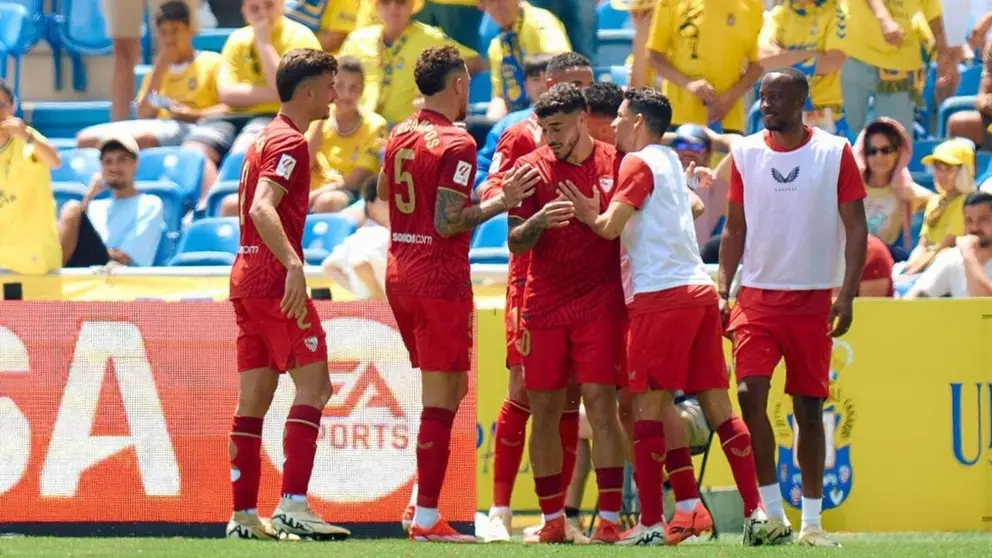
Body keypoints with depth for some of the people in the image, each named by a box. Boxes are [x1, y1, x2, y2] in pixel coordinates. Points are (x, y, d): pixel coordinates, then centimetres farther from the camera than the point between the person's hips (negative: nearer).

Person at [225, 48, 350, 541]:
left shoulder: (265, 139, 19)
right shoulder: (289, 142, -11)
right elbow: (263, 208, -24)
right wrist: (293, 264, -35)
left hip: (246, 277, 10)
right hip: (275, 280, -10)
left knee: (253, 398, 8)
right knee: (313, 384, -10)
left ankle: (243, 515, 7)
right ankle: (293, 506, -19)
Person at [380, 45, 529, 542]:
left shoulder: (400, 135, 9)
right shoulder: (456, 143, -16)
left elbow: (383, 190, 27)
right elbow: (448, 222, -21)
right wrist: (500, 203, -15)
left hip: (399, 274, 8)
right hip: (440, 281, -8)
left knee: (448, 389, 19)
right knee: (441, 399, -3)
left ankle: (424, 500, 17)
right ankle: (426, 520, -3)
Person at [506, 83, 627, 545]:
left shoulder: (616, 164, 1)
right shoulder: (532, 168, 3)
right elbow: (515, 243, -1)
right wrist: (538, 221, -20)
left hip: (600, 304, -2)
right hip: (544, 308, 2)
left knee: (600, 403, -10)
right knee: (543, 411, 2)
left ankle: (609, 519, -10)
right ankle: (552, 521, 10)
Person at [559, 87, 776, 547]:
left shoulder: (638, 163, -4)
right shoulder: (670, 162, 21)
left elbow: (610, 227, -13)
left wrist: (587, 213, 8)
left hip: (661, 296, -8)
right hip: (699, 290, 8)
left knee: (649, 405, -5)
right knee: (717, 405, 6)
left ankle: (650, 525, -7)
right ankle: (757, 514, 0)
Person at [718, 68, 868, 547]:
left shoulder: (834, 153, -1)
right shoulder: (745, 153, 5)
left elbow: (856, 228, -1)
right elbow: (735, 229, 11)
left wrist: (846, 296, -10)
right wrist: (722, 292, 0)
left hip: (813, 300, -1)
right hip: (757, 296, 1)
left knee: (809, 406, 4)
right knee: (750, 393, -15)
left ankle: (811, 521, 12)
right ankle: (772, 511, -6)